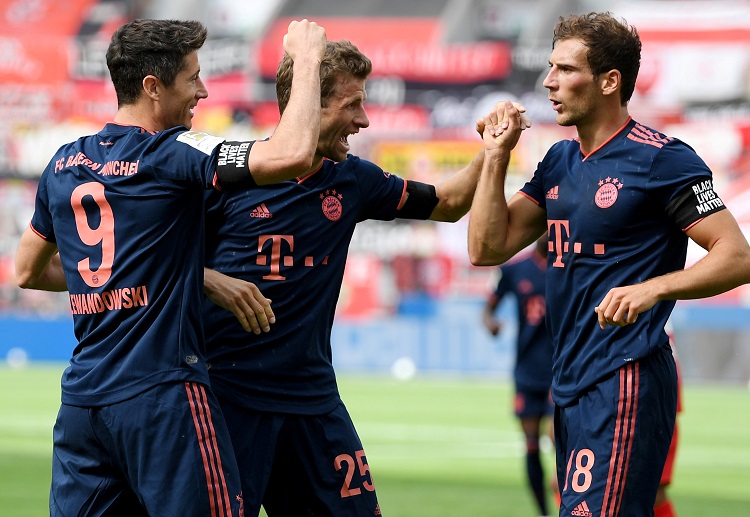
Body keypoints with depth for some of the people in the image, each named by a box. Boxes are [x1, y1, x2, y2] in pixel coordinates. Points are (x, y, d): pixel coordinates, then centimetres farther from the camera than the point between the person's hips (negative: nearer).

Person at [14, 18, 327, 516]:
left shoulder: (64, 163, 11)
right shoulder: (173, 153, -9)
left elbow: (28, 272, 24)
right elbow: (293, 154, -21)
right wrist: (308, 58, -6)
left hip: (81, 400, 7)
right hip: (163, 396, -7)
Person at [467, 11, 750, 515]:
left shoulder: (660, 158, -9)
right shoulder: (559, 162, 15)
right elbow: (487, 248, 13)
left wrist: (653, 288, -27)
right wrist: (496, 156, 5)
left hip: (626, 381, -9)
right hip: (570, 381, 9)